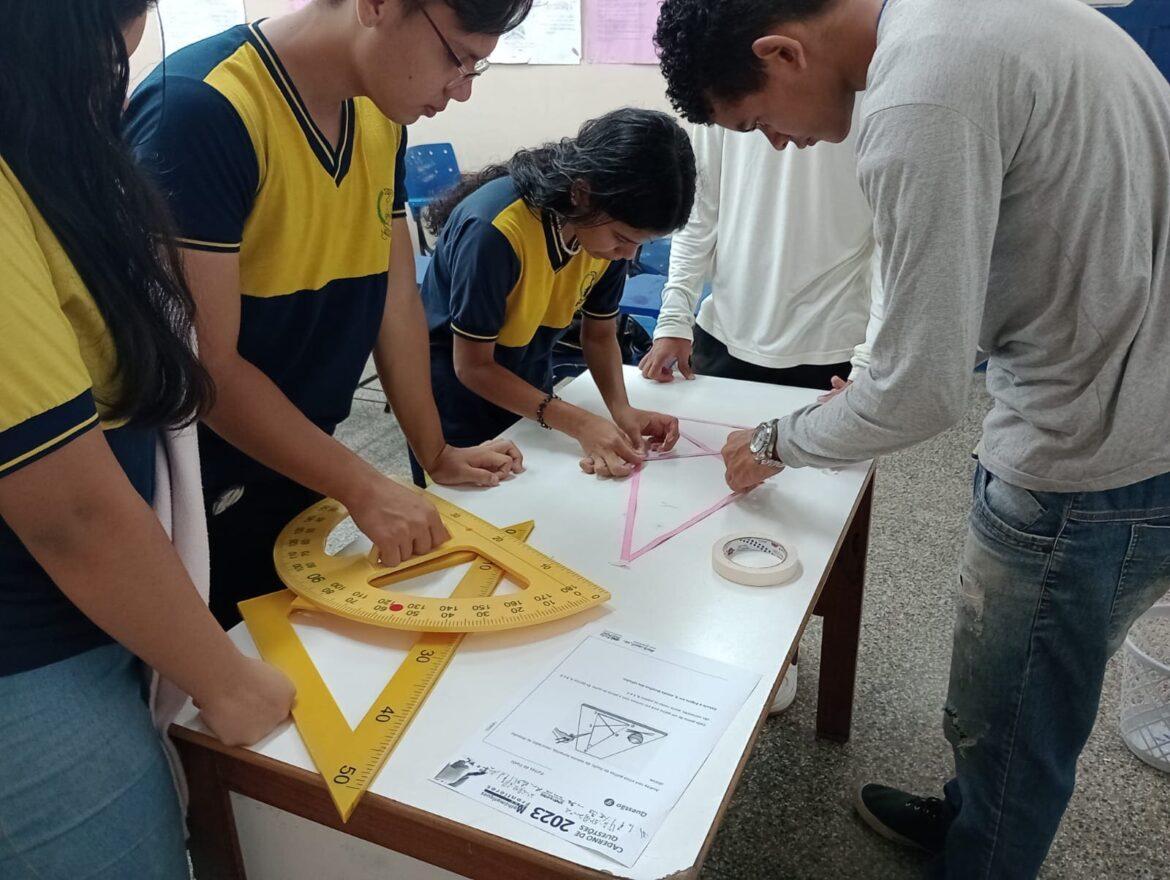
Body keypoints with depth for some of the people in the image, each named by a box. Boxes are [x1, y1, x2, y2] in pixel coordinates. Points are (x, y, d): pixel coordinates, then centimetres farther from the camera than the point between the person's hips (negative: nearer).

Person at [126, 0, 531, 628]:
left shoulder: (381, 119, 0)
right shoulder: (200, 109, -24)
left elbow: (395, 297, 5)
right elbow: (205, 364, -25)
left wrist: (436, 454, 6)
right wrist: (363, 488, -19)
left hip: (301, 476, 7)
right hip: (203, 505, -7)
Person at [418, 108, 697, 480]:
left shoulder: (612, 227, -14)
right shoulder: (495, 229, -33)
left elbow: (599, 335, -2)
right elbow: (472, 366, -25)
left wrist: (621, 408, -20)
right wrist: (580, 424, -29)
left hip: (528, 398, 5)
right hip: (457, 416, -5)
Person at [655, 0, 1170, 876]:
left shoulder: (919, 101, -25)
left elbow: (922, 394, -22)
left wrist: (775, 443, -4)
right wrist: (879, 375, 15)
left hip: (1093, 465, -9)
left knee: (1010, 730, 12)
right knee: (1016, 697, 27)